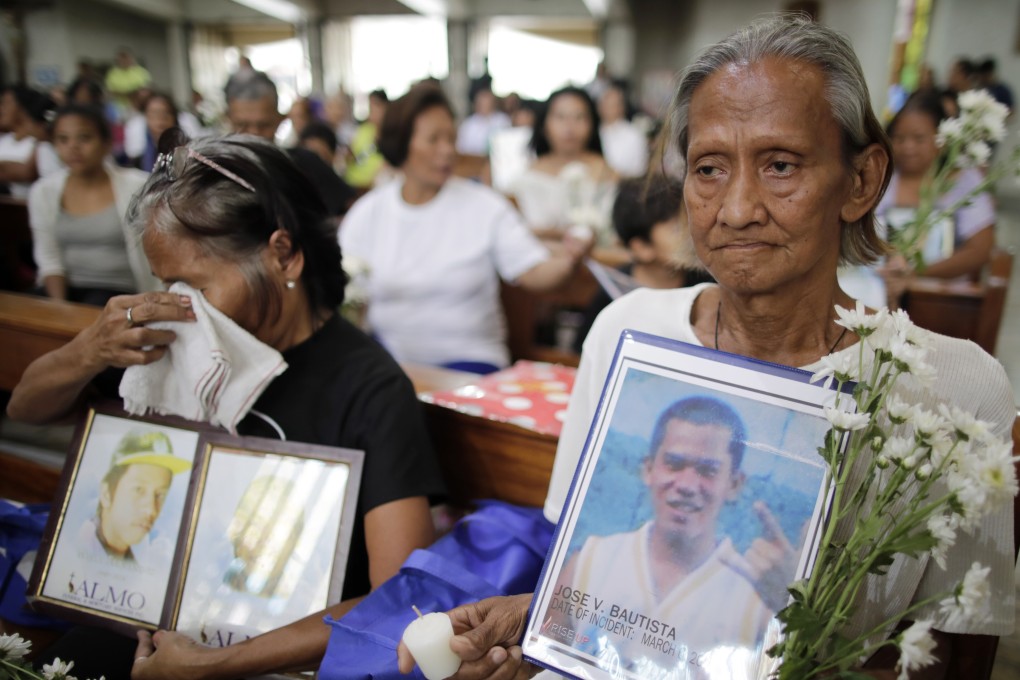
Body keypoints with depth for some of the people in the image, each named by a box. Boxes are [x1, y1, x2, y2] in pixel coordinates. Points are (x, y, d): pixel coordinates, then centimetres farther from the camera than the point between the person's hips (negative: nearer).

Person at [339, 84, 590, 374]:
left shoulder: (484, 206, 0)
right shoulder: (367, 212, 6)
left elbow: (533, 273, -7)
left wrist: (566, 261, -28)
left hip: (466, 359, -2)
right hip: (388, 356, 2)